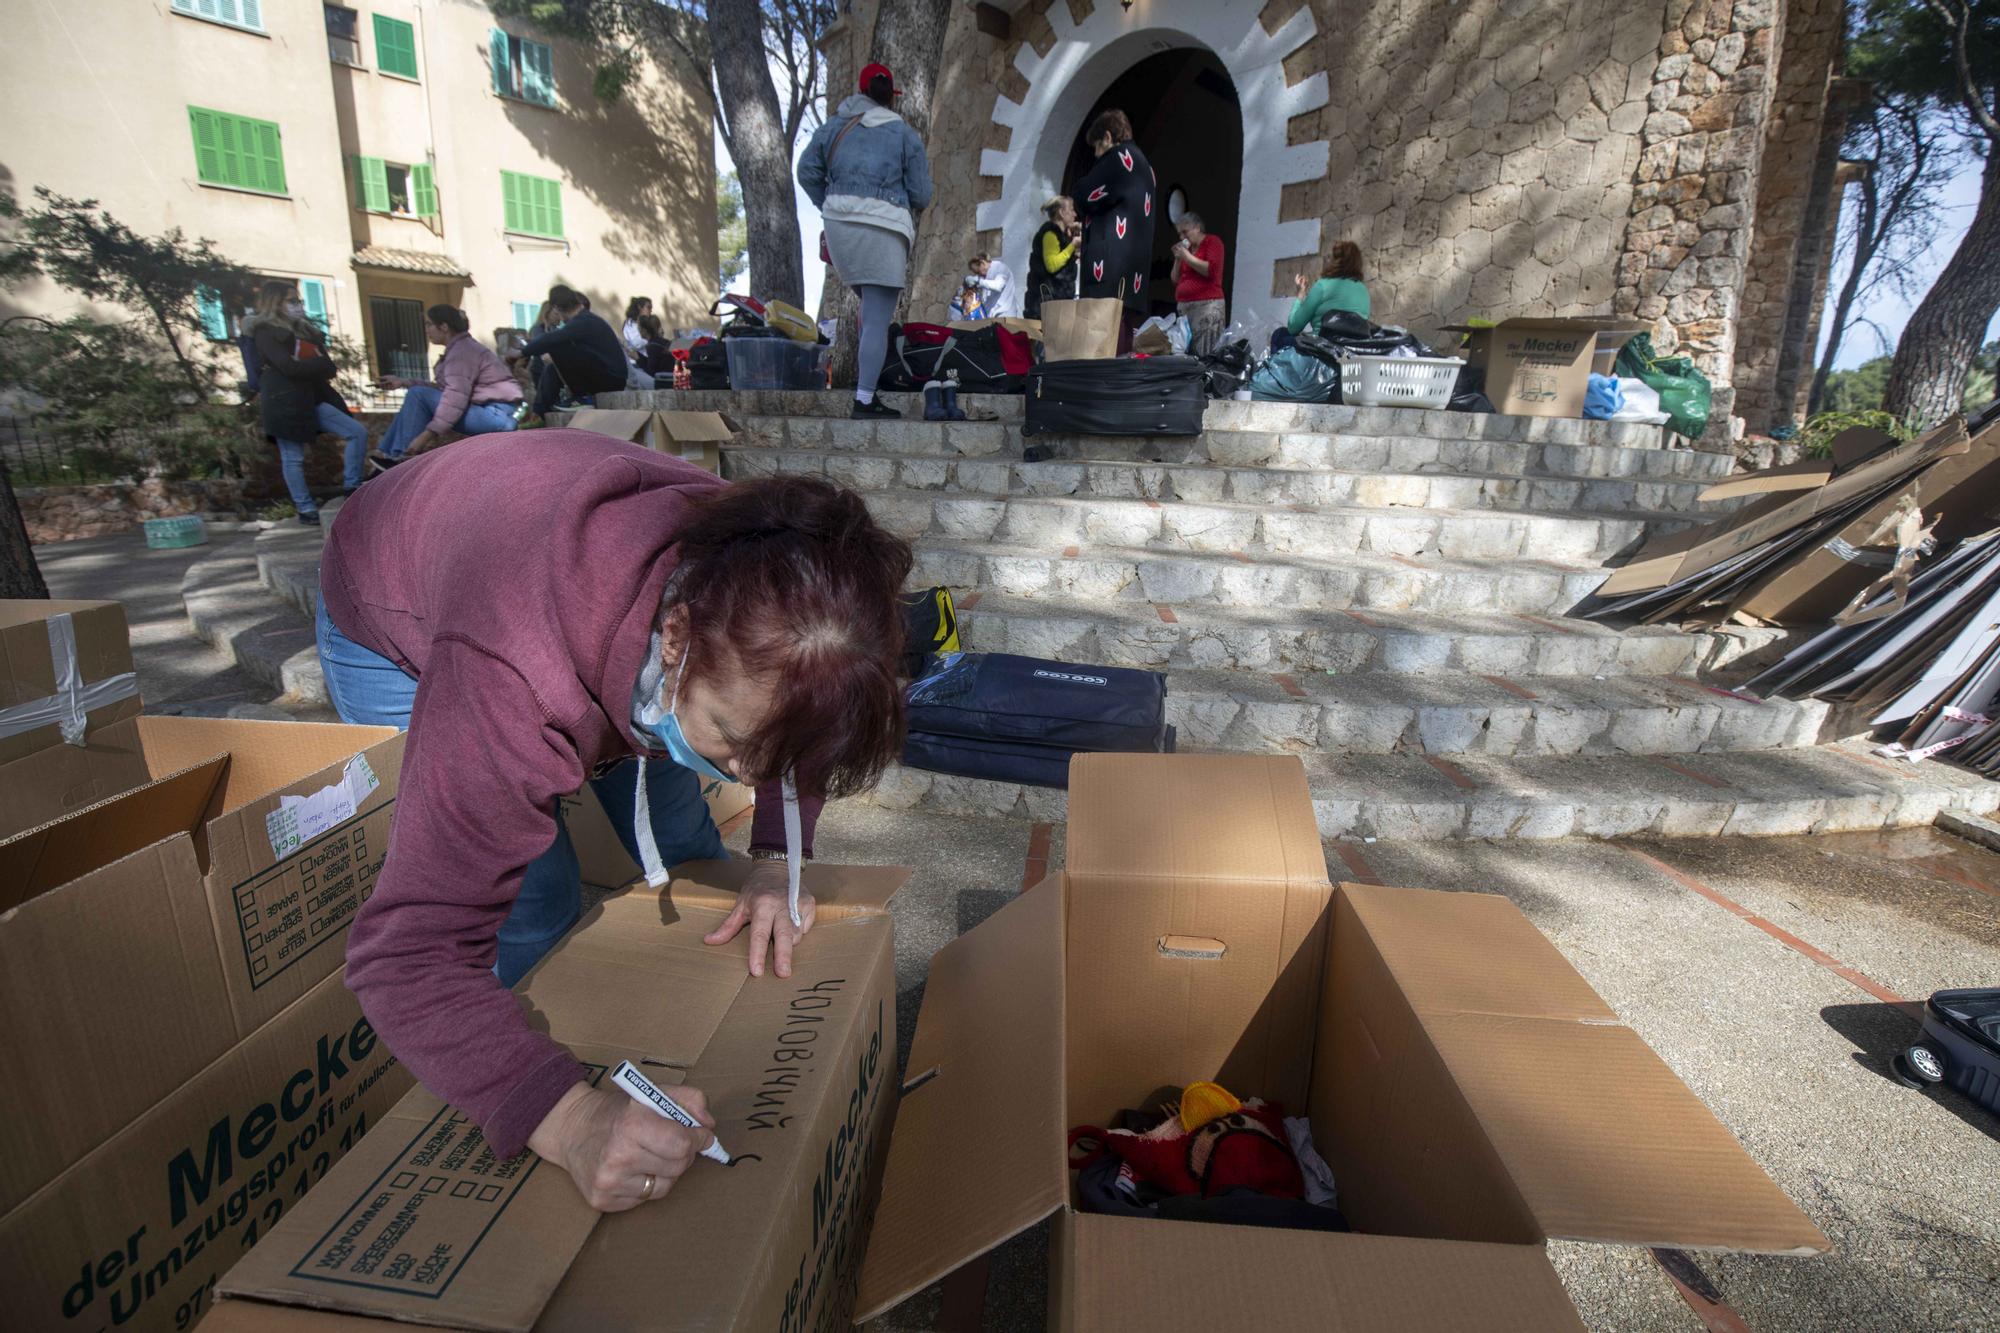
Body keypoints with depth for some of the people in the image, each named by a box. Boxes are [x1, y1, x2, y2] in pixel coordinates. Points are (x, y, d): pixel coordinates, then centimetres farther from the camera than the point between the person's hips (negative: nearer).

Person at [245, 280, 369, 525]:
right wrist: (322, 364, -3)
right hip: (284, 402, -6)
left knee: (358, 432, -6)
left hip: (312, 399, 7)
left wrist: (325, 367, -10)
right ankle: (306, 509, 6)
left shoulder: (304, 330, 20)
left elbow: (326, 367, 11)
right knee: (293, 458, -2)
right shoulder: (265, 331, -1)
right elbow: (289, 367, -14)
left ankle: (352, 489, 0)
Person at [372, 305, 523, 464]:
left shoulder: (462, 350, -12)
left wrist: (427, 434, -24)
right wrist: (404, 382, 14)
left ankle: (404, 458, -7)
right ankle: (390, 456, 10)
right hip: (489, 413, 10)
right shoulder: (460, 348, 19)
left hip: (496, 414, -10)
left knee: (418, 395, -13)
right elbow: (443, 388, 19)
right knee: (416, 392, 14)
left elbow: (455, 397, -23)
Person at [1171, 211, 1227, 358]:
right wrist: (1178, 259, 9)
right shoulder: (1186, 249, 22)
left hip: (1207, 305, -6)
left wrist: (1187, 257, -6)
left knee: (1203, 354, -17)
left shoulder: (1212, 242, 5)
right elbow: (1175, 280, 23)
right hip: (1183, 306, 6)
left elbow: (1212, 270, -10)